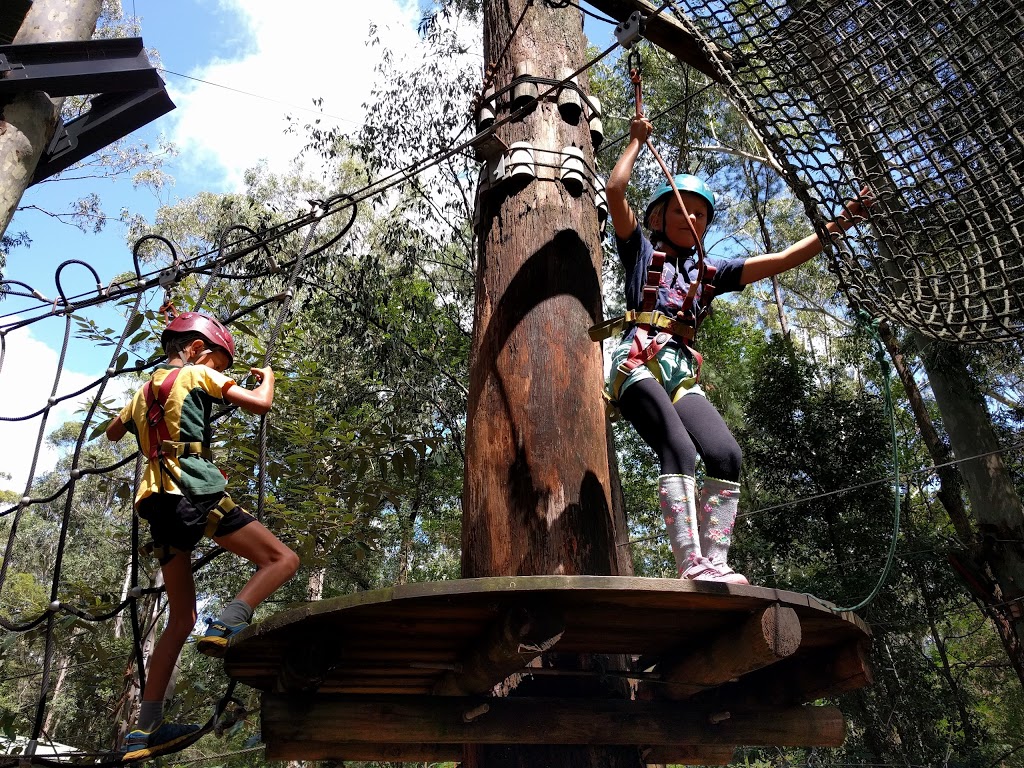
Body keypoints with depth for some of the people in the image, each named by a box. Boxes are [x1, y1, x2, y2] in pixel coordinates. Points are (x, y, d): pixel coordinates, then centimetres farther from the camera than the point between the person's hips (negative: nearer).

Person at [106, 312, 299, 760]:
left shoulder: (145, 391, 26)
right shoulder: (197, 374, 7)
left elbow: (113, 433, 45)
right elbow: (260, 404, -1)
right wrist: (267, 377, 19)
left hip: (159, 505, 7)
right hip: (197, 492, -7)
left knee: (181, 618, 14)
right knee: (283, 560, -4)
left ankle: (146, 728, 12)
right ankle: (228, 623, -28)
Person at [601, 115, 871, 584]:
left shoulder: (709, 272, 26)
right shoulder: (641, 251, 16)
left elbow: (780, 261, 20)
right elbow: (615, 192, 5)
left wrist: (836, 227, 13)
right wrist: (637, 141, 18)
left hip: (682, 372, 5)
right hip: (638, 362, -5)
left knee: (726, 455, -19)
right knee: (678, 449, -28)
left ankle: (714, 561, -20)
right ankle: (692, 564, -34)